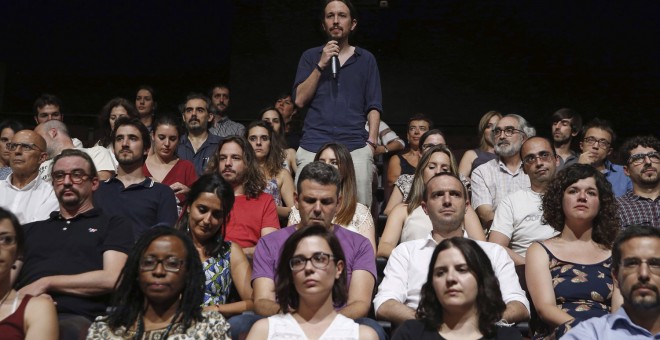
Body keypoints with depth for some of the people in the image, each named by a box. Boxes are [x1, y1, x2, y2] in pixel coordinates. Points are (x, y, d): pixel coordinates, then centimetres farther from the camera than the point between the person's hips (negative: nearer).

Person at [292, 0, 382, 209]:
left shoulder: (366, 59, 14)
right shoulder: (310, 56, 14)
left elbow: (373, 106, 10)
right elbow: (300, 100, 5)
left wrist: (371, 142, -3)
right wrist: (321, 65, -3)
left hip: (355, 147, 0)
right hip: (313, 145, 0)